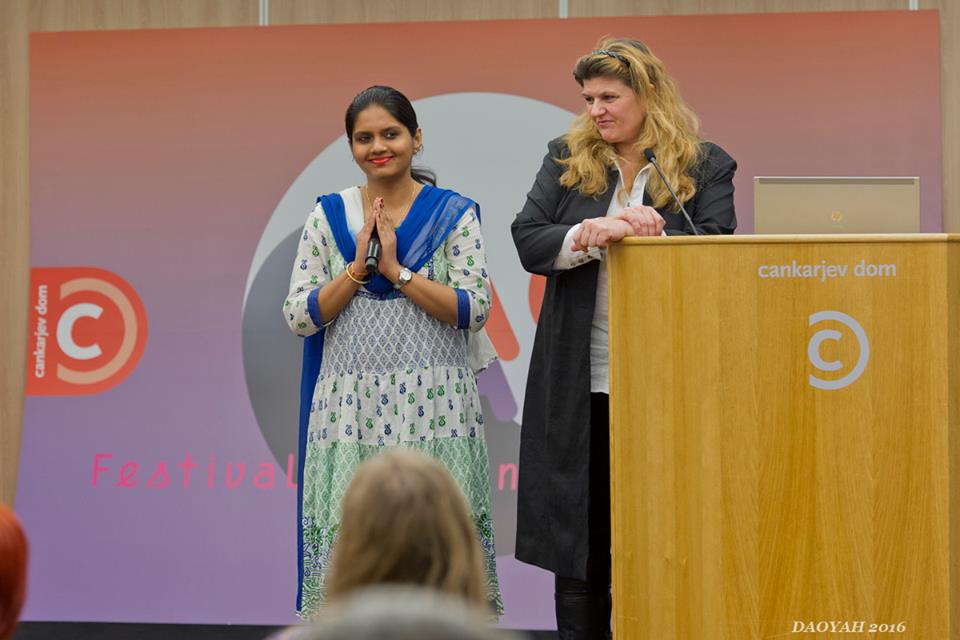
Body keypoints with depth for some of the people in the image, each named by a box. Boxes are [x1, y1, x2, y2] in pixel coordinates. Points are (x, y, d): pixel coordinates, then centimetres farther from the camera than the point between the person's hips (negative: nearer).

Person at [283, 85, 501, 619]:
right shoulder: (329, 215, 9)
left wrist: (396, 270, -11)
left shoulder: (454, 214, 4)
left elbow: (475, 310, -6)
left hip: (433, 409, -1)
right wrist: (358, 266, -9)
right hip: (350, 408, 2)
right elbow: (299, 317, 3)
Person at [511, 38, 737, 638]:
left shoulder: (706, 166, 1)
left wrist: (634, 233, -25)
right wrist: (587, 236, -19)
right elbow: (527, 240, 0)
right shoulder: (566, 159, 9)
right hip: (579, 383, 3)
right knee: (578, 529, 9)